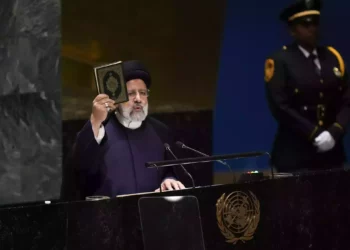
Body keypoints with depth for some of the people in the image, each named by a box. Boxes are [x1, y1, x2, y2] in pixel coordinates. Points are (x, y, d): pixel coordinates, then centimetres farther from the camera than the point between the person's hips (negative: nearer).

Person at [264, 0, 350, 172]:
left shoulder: (333, 57, 12)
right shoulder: (280, 61, -2)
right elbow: (280, 107, -11)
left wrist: (335, 132, -9)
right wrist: (314, 134, -16)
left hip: (331, 152, 4)